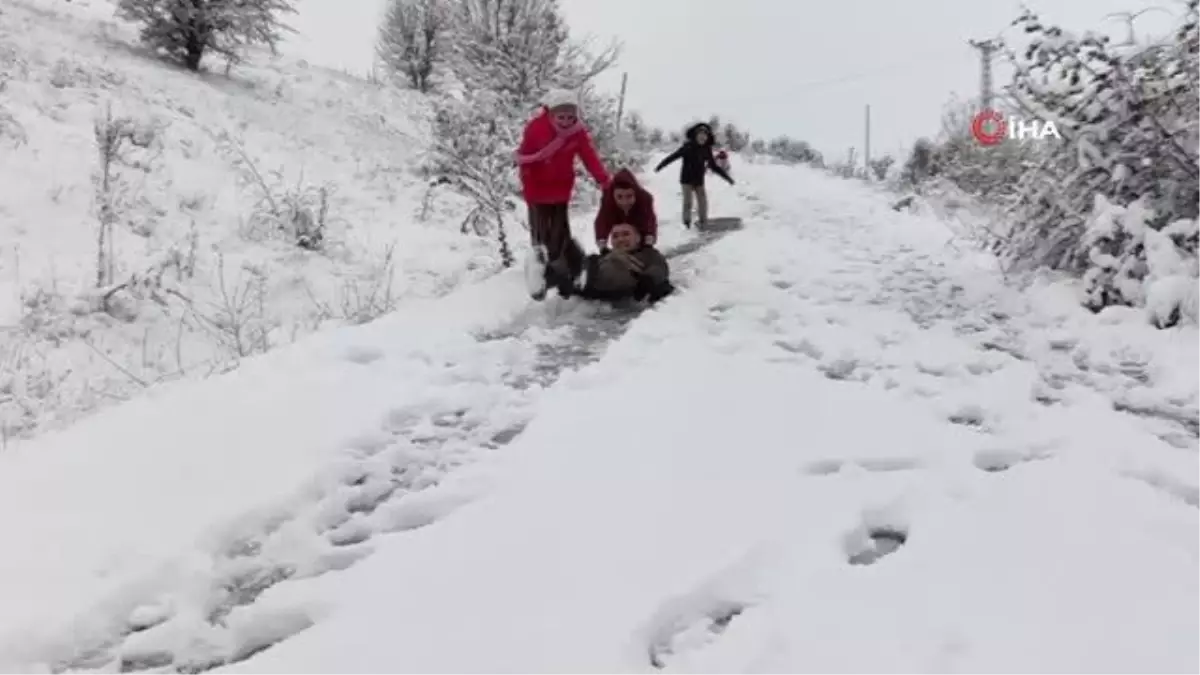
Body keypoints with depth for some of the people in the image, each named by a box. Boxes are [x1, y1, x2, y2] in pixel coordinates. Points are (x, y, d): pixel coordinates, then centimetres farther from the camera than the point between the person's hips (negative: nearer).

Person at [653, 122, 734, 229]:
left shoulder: (707, 150, -2)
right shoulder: (688, 147, -14)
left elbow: (714, 166, 8)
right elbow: (673, 156, -13)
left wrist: (727, 177, 10)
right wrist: (660, 166, -18)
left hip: (699, 180, 4)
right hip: (687, 179, -4)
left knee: (703, 202, 4)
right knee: (688, 201, -9)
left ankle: (703, 223, 16)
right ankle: (687, 223, 3)